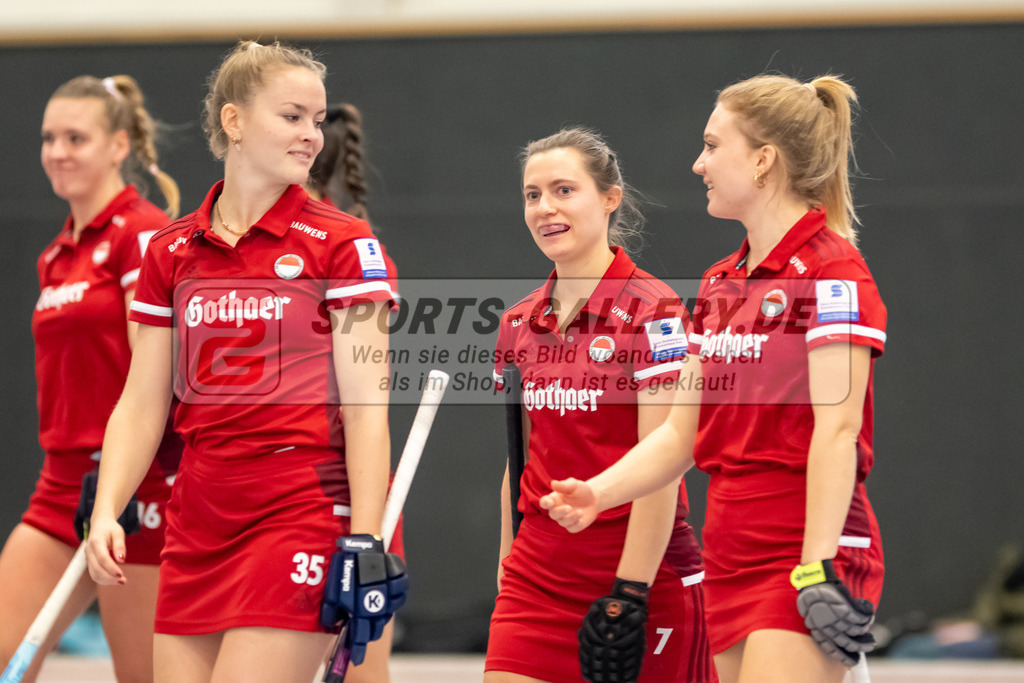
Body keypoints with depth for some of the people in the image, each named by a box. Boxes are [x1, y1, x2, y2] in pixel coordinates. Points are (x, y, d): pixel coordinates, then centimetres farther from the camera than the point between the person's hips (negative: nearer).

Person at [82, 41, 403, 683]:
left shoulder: (341, 243, -1)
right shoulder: (170, 251, 11)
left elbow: (366, 405, -6)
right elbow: (141, 404, 13)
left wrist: (365, 545, -13)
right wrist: (106, 513, -1)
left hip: (303, 514, -5)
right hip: (196, 523, 5)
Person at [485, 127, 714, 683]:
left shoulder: (652, 310, -10)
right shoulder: (518, 324, 10)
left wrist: (629, 594, -19)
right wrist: (507, 572, 14)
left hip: (644, 574, -5)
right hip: (538, 571, 5)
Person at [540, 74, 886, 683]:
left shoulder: (830, 272, -10)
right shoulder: (720, 283, 16)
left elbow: (837, 430, -17)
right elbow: (681, 432, 17)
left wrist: (820, 569, -22)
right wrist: (598, 493, 2)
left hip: (809, 555, -8)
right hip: (731, 558, 8)